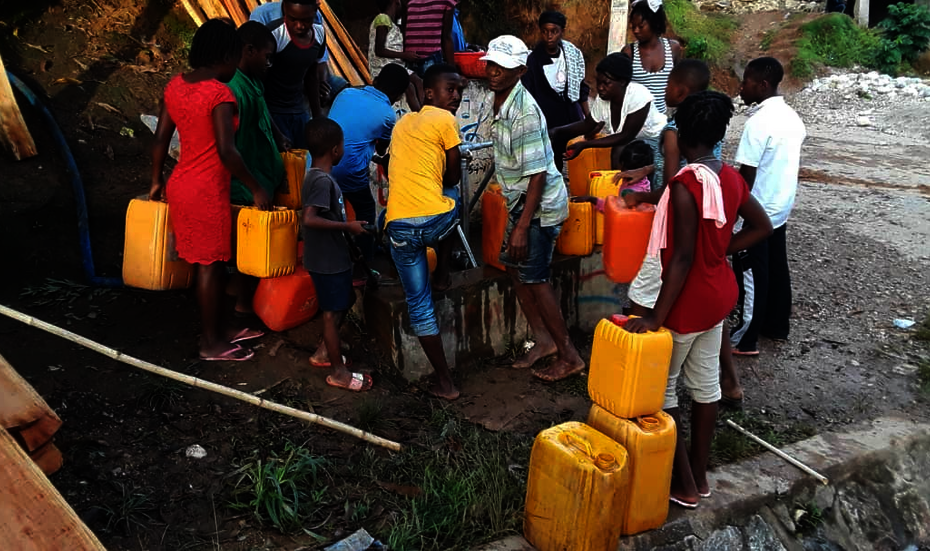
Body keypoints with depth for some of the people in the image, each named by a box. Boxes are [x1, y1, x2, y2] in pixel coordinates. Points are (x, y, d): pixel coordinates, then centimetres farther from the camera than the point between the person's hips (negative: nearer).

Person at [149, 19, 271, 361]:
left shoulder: (175, 86, 5)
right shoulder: (219, 93, -19)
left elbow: (160, 139, 9)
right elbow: (227, 152, -26)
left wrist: (157, 182, 19)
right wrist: (256, 189, -17)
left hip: (181, 184, 8)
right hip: (206, 191, -8)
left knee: (210, 261, 19)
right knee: (210, 265, 4)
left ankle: (218, 328, 32)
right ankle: (212, 343, 17)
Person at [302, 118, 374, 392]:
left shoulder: (315, 176, 8)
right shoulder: (323, 180, -23)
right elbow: (309, 218, -34)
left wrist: (347, 226, 17)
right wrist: (347, 226, -27)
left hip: (332, 256, 10)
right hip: (328, 259, -10)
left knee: (345, 300, 23)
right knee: (333, 312, 1)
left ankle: (324, 352, 34)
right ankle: (338, 372, 14)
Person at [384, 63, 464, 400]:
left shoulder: (403, 123, 23)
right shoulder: (444, 120, 4)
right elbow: (454, 177, 9)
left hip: (398, 227, 5)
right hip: (436, 220, -5)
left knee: (419, 304, 16)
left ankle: (444, 381, 20)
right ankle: (442, 275, 33)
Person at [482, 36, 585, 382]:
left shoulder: (525, 113, -25)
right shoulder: (502, 101, 5)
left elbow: (537, 175, -26)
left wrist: (522, 227, -27)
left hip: (539, 205, -10)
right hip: (521, 201, 10)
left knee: (534, 278, -2)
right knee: (513, 265, 15)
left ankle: (569, 356, 12)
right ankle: (544, 340, 29)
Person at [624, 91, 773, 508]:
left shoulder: (685, 185, -25)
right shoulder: (730, 177, 0)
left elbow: (682, 257, -26)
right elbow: (761, 227, 11)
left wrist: (656, 316, -23)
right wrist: (721, 249, 11)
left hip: (688, 301, -8)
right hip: (719, 292, 8)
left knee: (660, 387, 8)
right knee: (705, 382, 18)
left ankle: (683, 484, 18)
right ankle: (699, 474, 33)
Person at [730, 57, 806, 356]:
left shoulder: (758, 122, -23)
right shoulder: (791, 116, 5)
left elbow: (746, 176, -22)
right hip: (781, 207, 9)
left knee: (751, 275, 1)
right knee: (776, 269, 18)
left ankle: (745, 340, 11)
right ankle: (777, 326, 32)